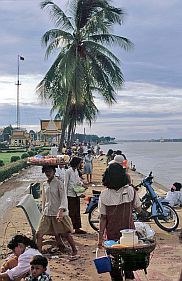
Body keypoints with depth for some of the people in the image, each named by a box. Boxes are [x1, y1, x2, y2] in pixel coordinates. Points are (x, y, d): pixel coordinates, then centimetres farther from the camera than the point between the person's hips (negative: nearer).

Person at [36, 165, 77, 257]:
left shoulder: (59, 183, -7)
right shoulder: (44, 185, 11)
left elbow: (63, 197, -16)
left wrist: (61, 210, -30)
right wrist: (44, 210, 20)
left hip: (59, 213, -6)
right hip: (47, 213, 6)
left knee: (66, 234, 1)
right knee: (39, 234, -2)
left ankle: (74, 250, 20)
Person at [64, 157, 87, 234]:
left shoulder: (76, 171, 11)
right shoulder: (68, 171, -11)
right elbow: (65, 183, -11)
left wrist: (81, 183, -2)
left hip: (77, 194, 8)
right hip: (70, 194, -8)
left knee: (77, 212, 10)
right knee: (71, 212, -3)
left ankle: (77, 228, 15)